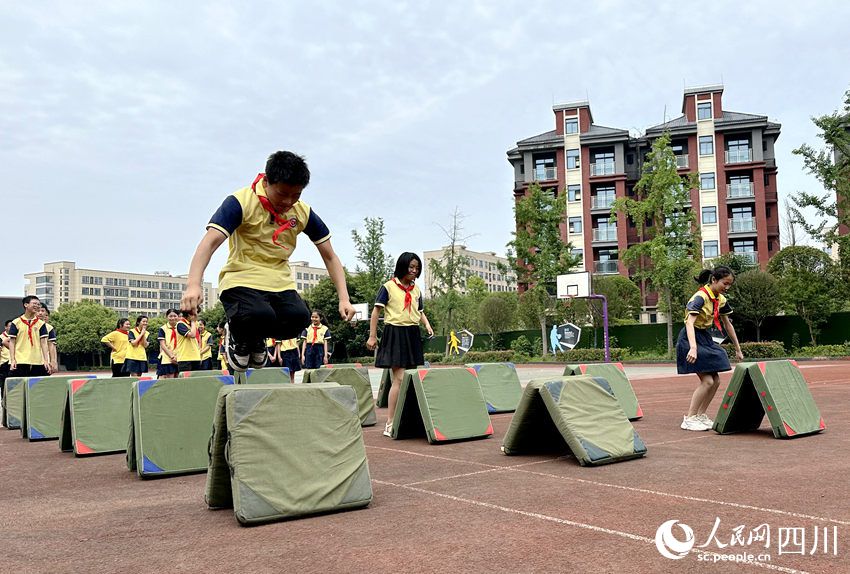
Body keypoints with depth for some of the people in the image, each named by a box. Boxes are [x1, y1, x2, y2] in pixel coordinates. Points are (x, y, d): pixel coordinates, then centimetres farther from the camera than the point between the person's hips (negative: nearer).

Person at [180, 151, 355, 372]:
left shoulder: (304, 213, 1)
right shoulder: (241, 202, -13)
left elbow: (330, 257, 7)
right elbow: (210, 242, -23)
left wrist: (343, 298, -4)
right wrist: (194, 286, -38)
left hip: (280, 283, 4)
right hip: (241, 279, -4)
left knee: (299, 317, -26)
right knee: (260, 315, -35)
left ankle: (256, 339, 8)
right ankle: (237, 336, 4)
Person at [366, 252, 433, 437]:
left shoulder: (416, 290, 13)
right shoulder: (388, 287, -5)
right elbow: (376, 311, -4)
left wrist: (427, 324, 1)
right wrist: (372, 336, -7)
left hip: (413, 334, 7)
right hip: (395, 333, -7)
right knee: (399, 379, -13)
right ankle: (389, 425, -9)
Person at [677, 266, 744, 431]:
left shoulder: (720, 300, 5)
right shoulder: (700, 297, -21)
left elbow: (728, 324, 16)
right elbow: (690, 322, -34)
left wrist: (738, 349, 18)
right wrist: (693, 348, -46)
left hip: (706, 339, 9)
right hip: (691, 338, -9)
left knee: (715, 380, 7)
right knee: (707, 381, -13)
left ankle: (701, 416, 18)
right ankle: (689, 419, -5)